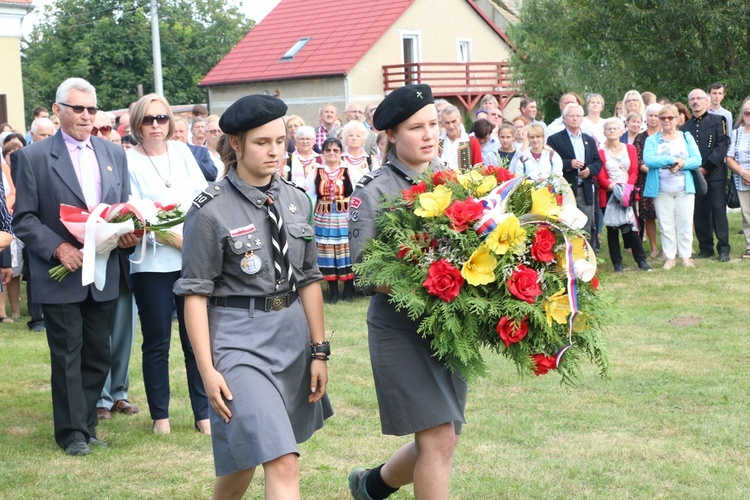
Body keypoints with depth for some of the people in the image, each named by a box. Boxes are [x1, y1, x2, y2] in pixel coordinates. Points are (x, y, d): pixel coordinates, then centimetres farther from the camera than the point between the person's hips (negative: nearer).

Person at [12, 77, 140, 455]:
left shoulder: (115, 154, 11)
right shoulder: (34, 157, -3)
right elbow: (23, 219, -5)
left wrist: (128, 233, -5)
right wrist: (58, 248, -17)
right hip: (61, 275, -4)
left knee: (98, 355, 10)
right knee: (67, 356, 1)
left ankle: (87, 425, 22)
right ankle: (73, 432, 12)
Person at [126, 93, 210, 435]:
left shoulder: (182, 152, 10)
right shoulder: (129, 160, -2)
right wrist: (168, 236, -17)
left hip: (193, 259, 3)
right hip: (152, 263, -3)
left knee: (196, 340, 5)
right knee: (156, 343, 4)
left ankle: (203, 413, 12)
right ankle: (160, 415, 15)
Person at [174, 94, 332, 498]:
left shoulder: (297, 200, 5)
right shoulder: (211, 210, -11)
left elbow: (309, 279, 10)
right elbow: (195, 293, -9)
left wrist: (319, 351, 7)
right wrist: (207, 370, -12)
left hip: (292, 331, 6)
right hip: (240, 338, -6)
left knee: (246, 452, 16)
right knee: (283, 464, -13)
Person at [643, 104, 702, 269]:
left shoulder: (687, 138, 11)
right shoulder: (652, 140, 7)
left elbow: (697, 160, 0)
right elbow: (648, 160, -11)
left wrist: (681, 164, -18)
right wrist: (673, 159, -14)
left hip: (684, 189, 0)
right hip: (662, 190, 0)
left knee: (685, 224, 0)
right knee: (666, 225, 1)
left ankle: (686, 256, 8)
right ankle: (670, 257, 8)